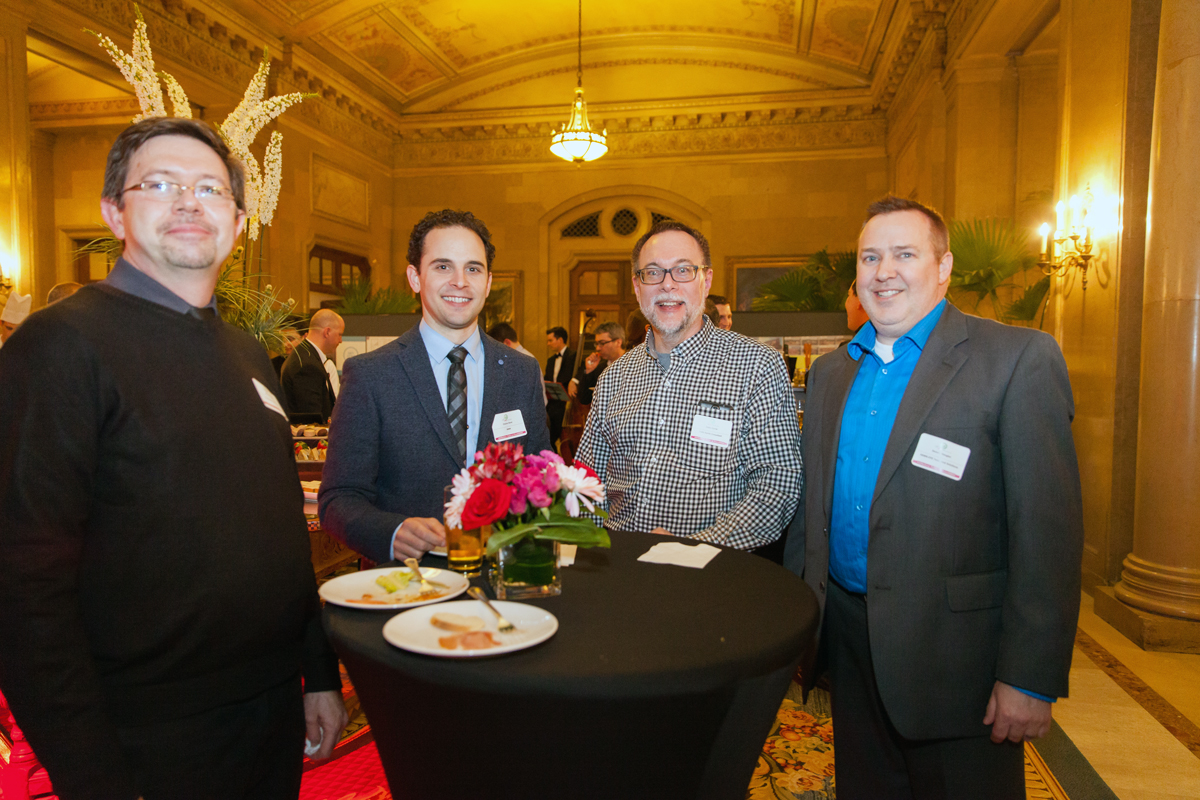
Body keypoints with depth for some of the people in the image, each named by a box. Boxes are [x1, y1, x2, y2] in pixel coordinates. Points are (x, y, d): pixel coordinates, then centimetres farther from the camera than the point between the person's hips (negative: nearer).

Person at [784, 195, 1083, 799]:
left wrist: (1031, 677, -16)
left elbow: (1048, 529, -14)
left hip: (953, 652, -5)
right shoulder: (830, 372, 9)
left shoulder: (1018, 358, -9)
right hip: (848, 641, 5)